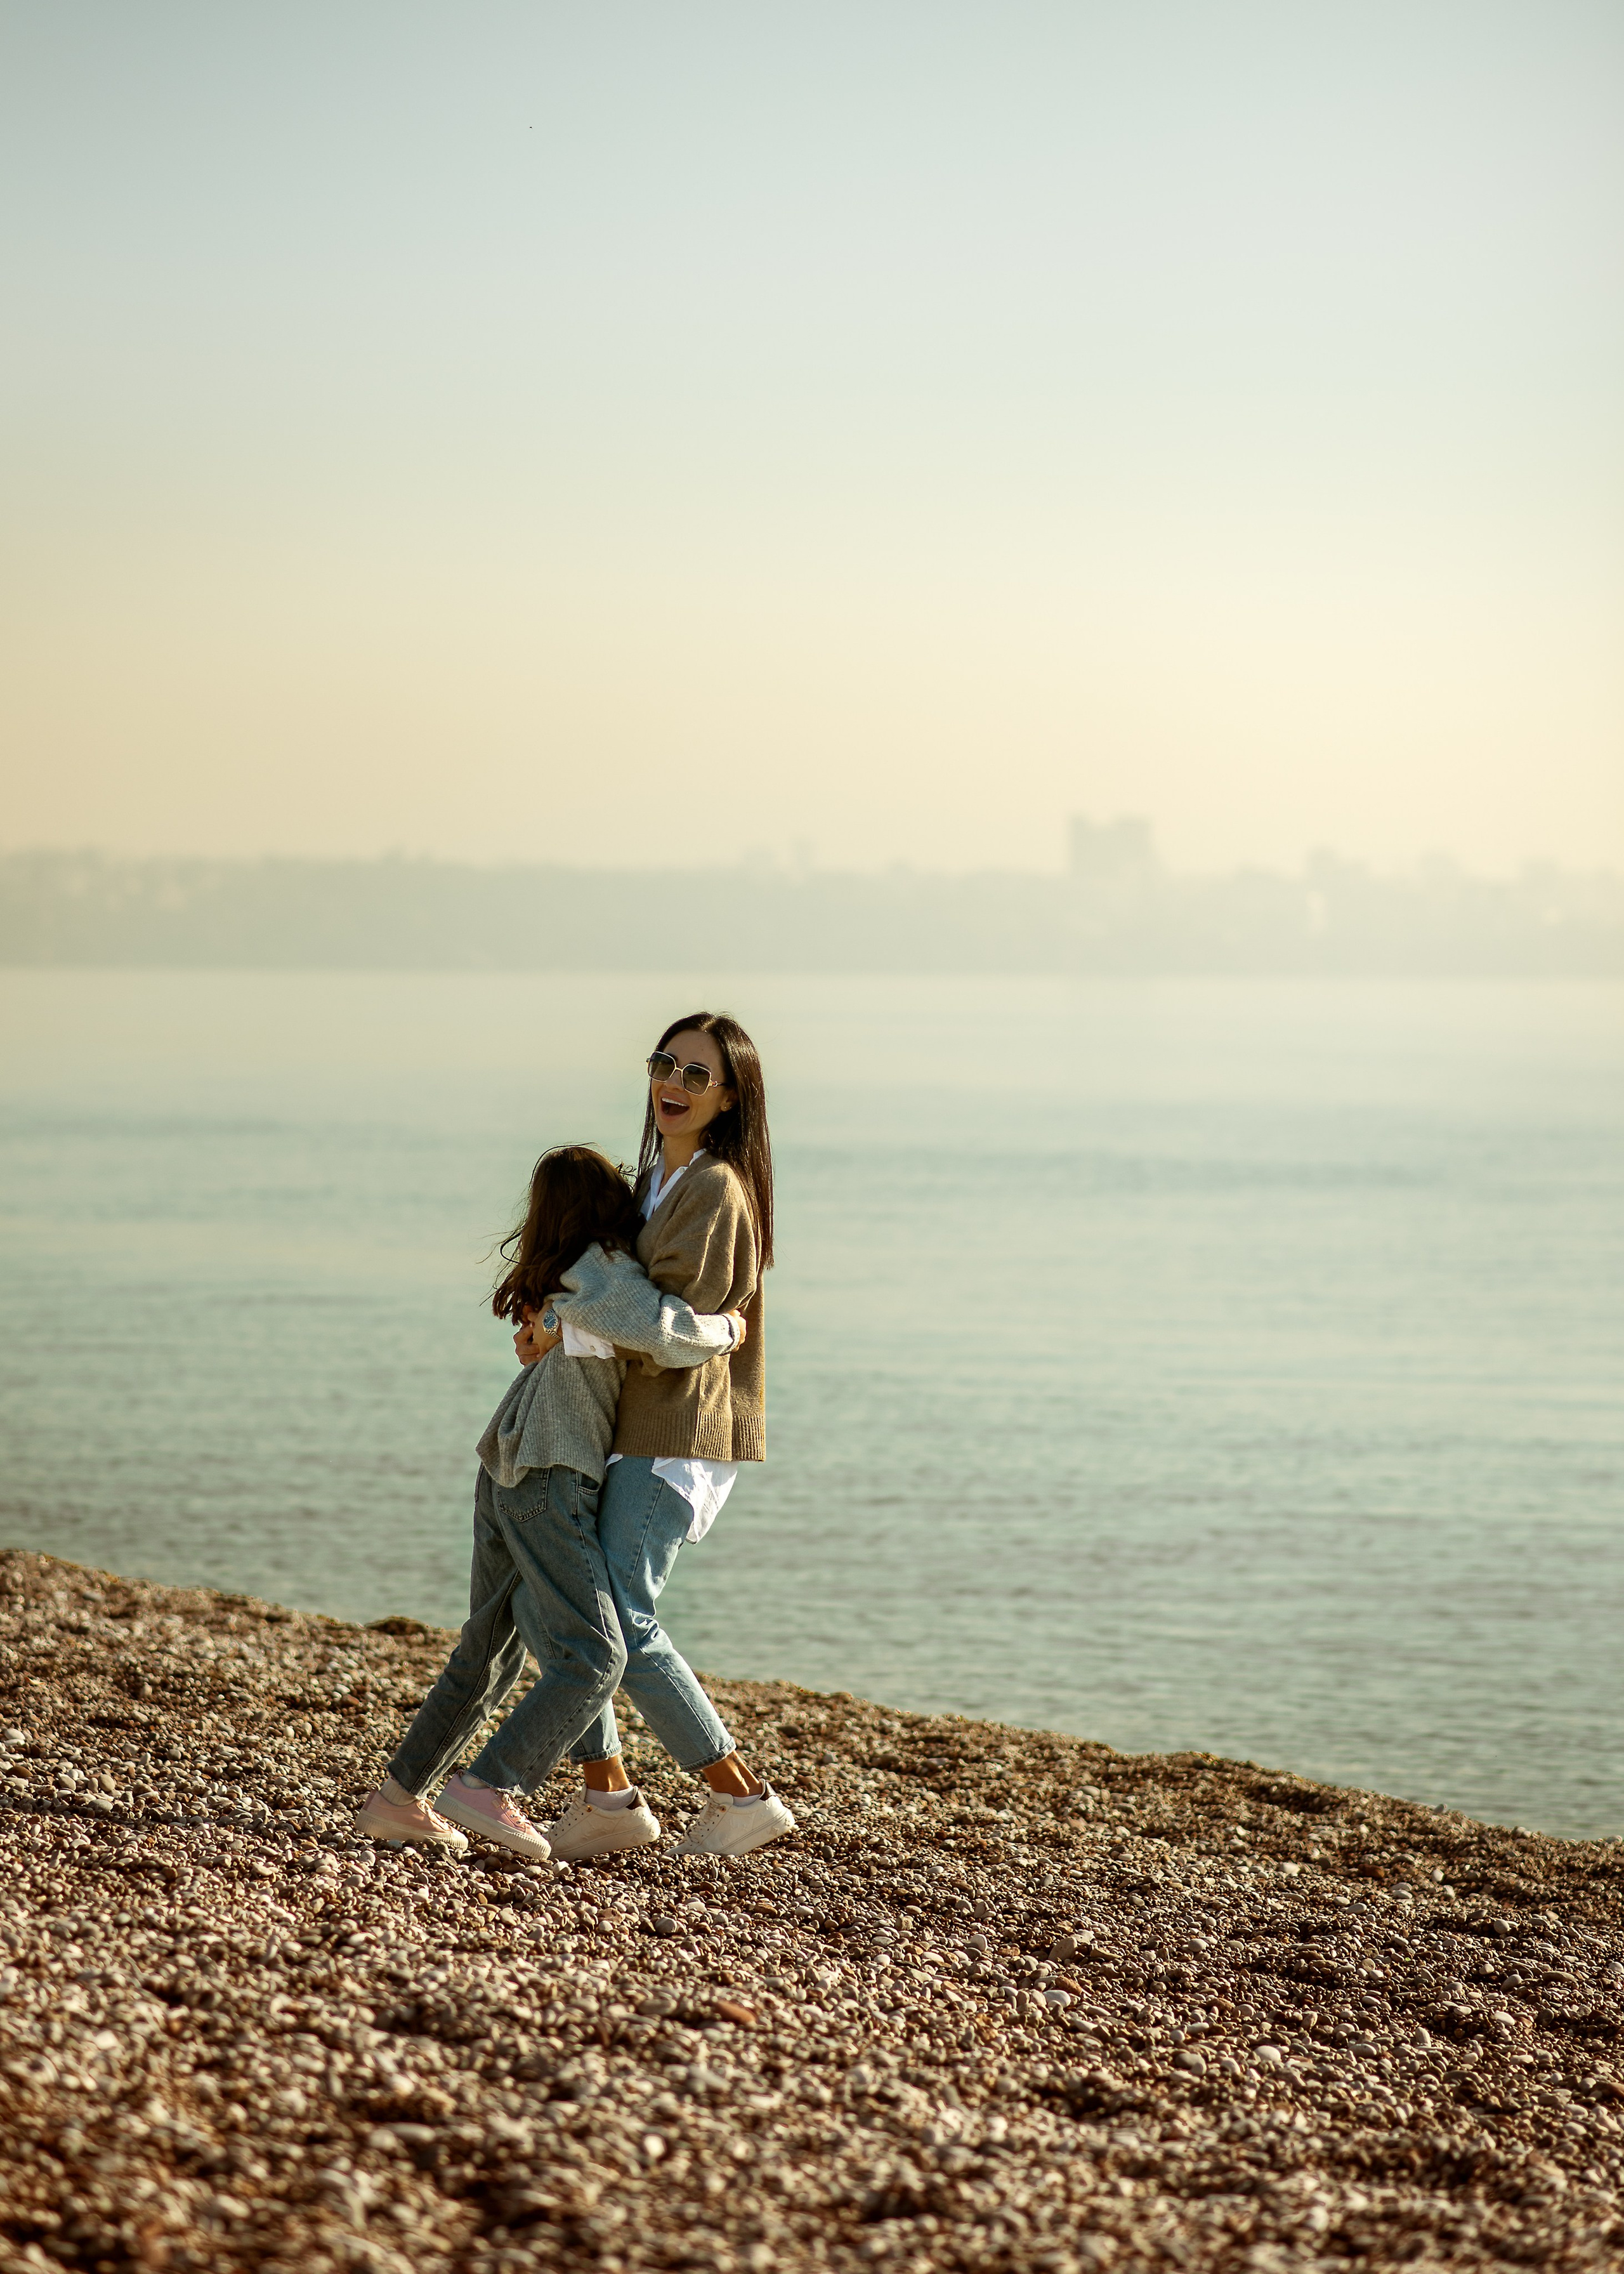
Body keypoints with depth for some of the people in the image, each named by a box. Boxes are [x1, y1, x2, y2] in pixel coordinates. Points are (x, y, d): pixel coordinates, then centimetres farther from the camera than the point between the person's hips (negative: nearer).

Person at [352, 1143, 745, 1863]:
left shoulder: (559, 1271, 15)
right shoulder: (606, 1270, -10)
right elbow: (662, 1334, -29)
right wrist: (725, 1331, -12)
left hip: (503, 1476, 9)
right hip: (551, 1480, -9)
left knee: (487, 1655, 18)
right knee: (592, 1657, -13)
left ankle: (395, 1799, 20)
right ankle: (487, 1788, -23)